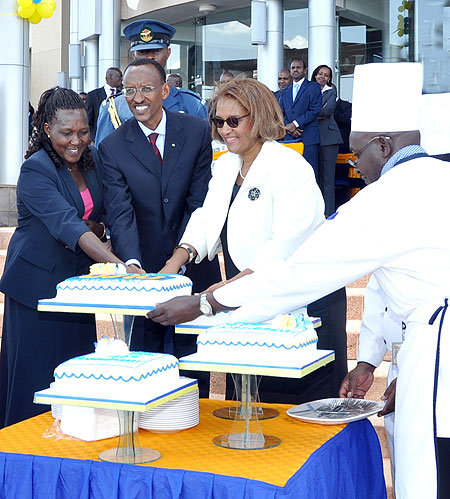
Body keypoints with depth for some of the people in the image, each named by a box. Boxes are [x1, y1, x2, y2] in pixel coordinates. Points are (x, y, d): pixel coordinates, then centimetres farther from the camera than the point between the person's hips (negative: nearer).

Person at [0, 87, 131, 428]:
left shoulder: (92, 159, 3)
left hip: (77, 279, 6)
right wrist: (117, 263, -42)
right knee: (36, 374, 0)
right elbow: (67, 224, -31)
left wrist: (96, 228, -11)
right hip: (38, 282, -6)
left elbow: (100, 216, 14)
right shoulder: (36, 170, -18)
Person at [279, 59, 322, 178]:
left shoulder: (313, 87, 6)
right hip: (289, 138, 4)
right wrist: (288, 128, -6)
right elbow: (281, 114, 14)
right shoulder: (285, 92, 23)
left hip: (308, 138, -4)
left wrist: (295, 124, -11)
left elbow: (315, 110, -6)